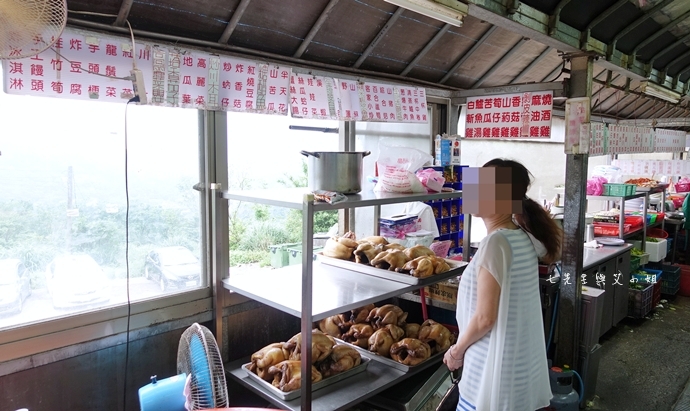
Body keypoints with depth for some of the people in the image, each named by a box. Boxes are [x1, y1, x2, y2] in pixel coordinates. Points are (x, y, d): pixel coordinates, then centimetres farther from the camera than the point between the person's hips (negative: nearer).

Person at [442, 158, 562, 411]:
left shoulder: (495, 243, -25)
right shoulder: (525, 236, -1)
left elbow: (484, 319, -22)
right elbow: (551, 254, 24)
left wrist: (456, 350, -7)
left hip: (496, 364, -8)